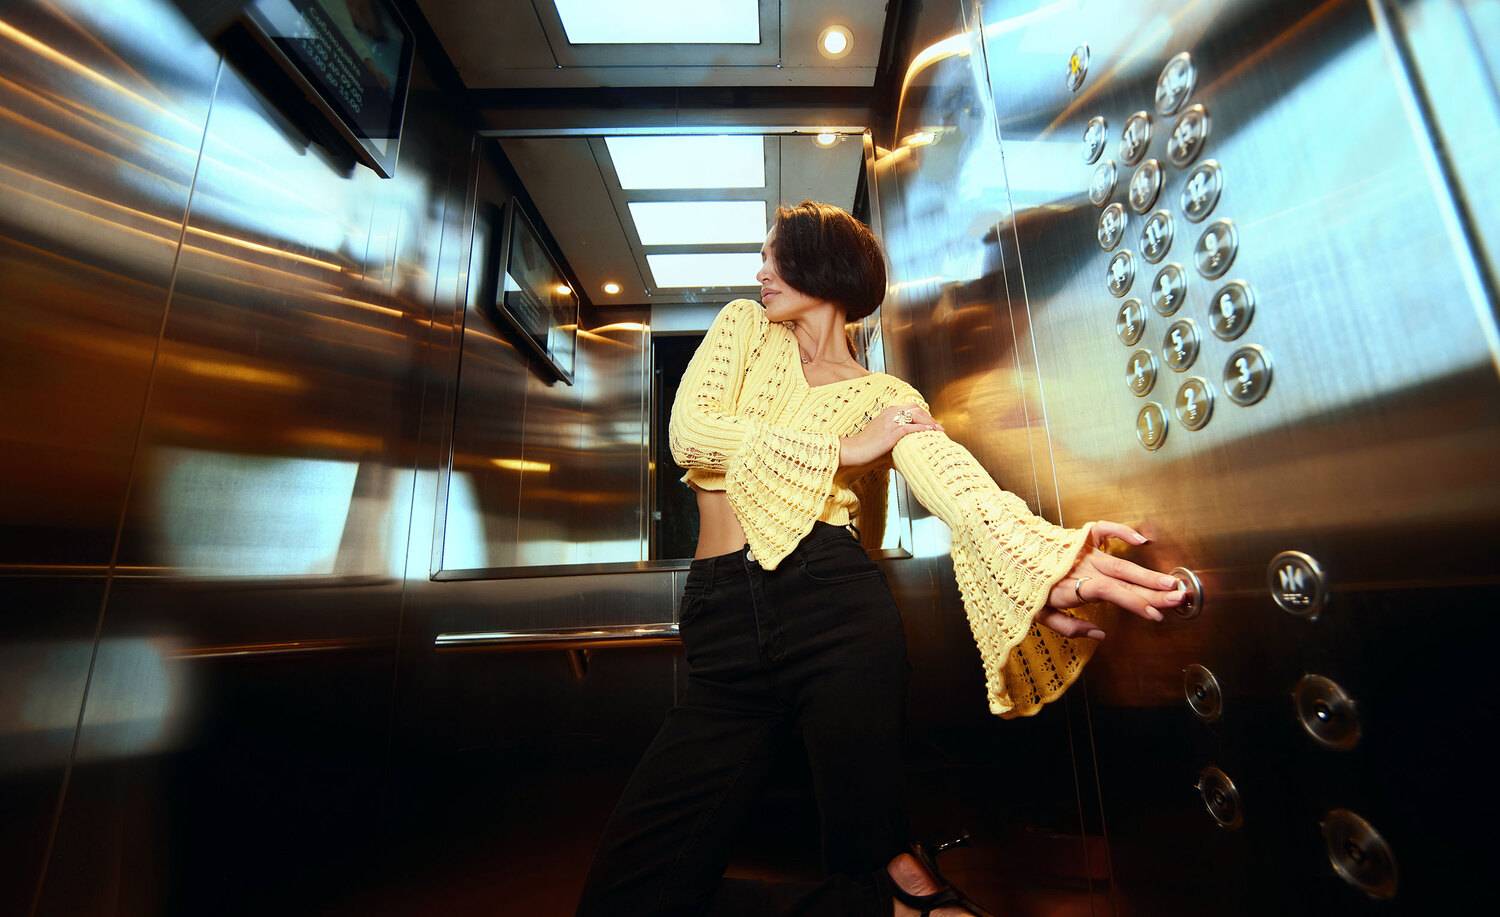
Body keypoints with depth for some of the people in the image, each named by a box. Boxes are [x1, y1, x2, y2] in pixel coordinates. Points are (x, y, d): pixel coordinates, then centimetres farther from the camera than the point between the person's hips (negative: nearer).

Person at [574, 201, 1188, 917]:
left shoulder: (886, 397, 9)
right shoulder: (742, 326, 18)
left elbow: (957, 485, -12)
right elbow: (687, 433, 0)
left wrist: (1044, 568, -35)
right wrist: (843, 447, -2)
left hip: (834, 606, -2)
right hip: (722, 632, 3)